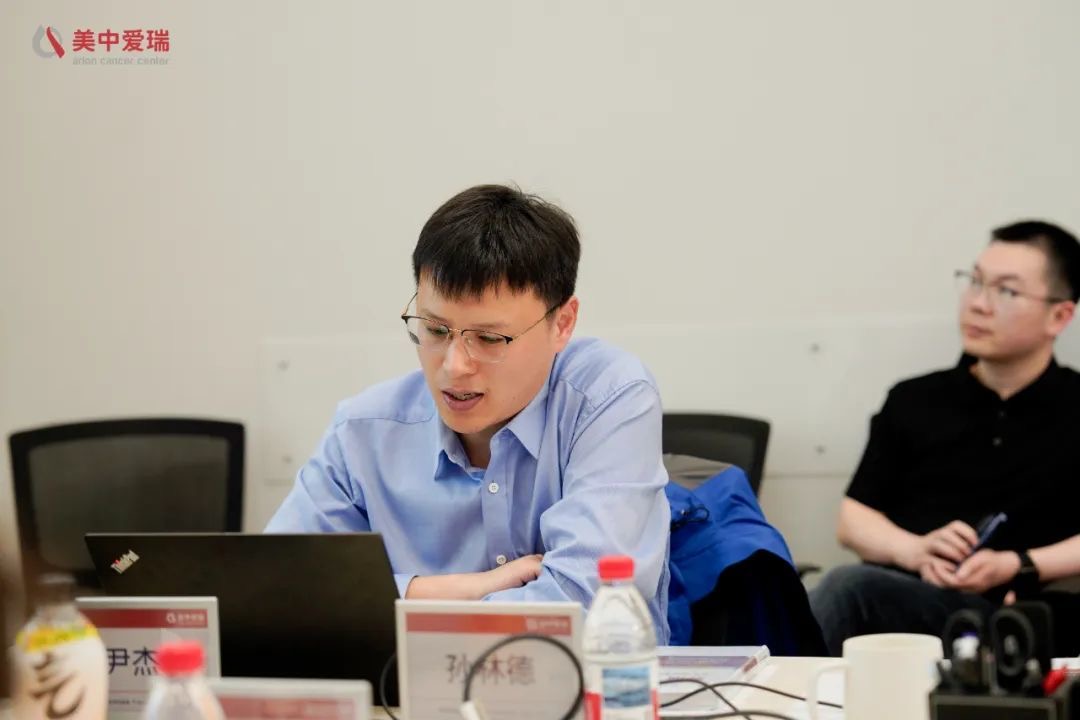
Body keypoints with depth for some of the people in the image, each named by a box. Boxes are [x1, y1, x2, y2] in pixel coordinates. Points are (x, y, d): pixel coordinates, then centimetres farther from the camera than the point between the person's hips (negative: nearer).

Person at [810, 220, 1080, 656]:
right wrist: (917, 551, -4)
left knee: (849, 586, -33)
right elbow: (853, 520, 17)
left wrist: (1017, 566, -12)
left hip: (1011, 625, -3)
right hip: (895, 600, 3)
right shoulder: (914, 401, 18)